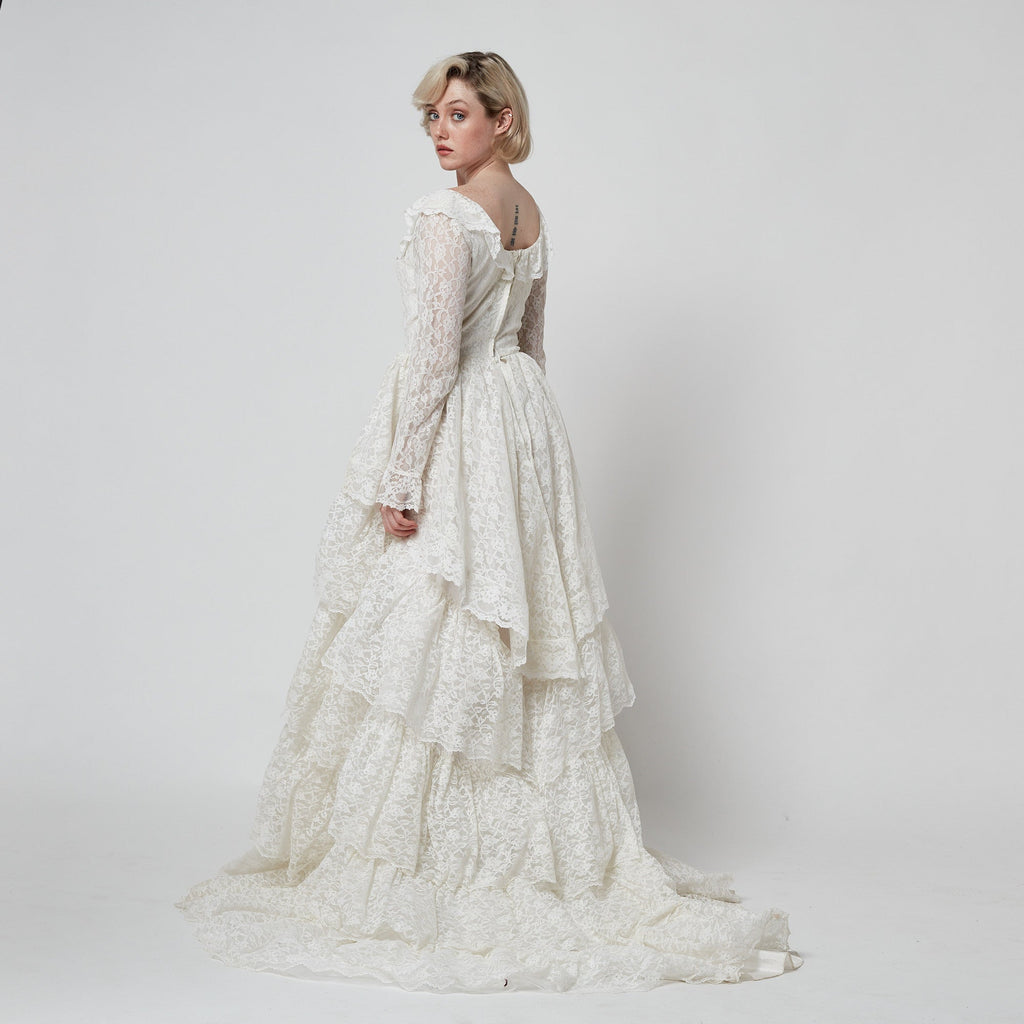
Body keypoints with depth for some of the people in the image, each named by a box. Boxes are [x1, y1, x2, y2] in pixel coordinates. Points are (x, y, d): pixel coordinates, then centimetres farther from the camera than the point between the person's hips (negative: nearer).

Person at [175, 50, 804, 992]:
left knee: (425, 641, -1)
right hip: (526, 420, 9)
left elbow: (432, 354, -21)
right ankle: (560, 848, 22)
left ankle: (424, 858, 7)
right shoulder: (531, 212, 11)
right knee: (520, 634, 14)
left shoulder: (445, 216, -17)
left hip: (455, 431, -9)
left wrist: (399, 482, -17)